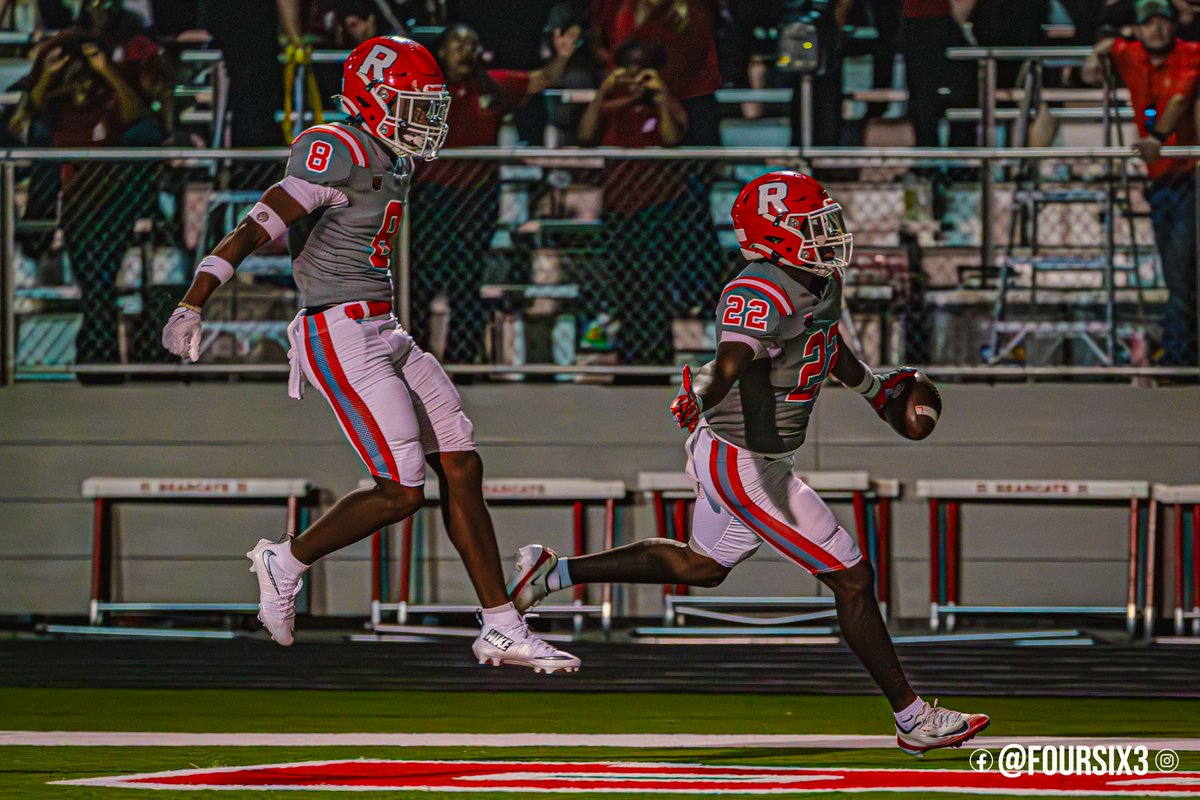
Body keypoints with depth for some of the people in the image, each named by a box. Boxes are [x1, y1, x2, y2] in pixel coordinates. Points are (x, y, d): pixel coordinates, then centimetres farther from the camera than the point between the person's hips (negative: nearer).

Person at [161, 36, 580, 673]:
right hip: (343, 339, -10)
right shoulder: (339, 153, -15)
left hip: (384, 333, 10)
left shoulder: (388, 161, 13)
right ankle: (289, 561, 12)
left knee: (462, 470, 6)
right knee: (402, 491, -10)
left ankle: (501, 629, 10)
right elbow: (258, 227, -21)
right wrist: (192, 304, -28)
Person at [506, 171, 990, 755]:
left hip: (742, 457, 10)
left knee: (701, 566, 28)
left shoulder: (824, 281, 4)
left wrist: (873, 387, 39)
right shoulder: (761, 296, -26)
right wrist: (702, 399, -62)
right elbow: (730, 361, -42)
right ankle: (911, 719, 7)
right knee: (851, 577, -4)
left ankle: (552, 572, 33)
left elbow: (831, 348, 25)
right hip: (745, 468, -10)